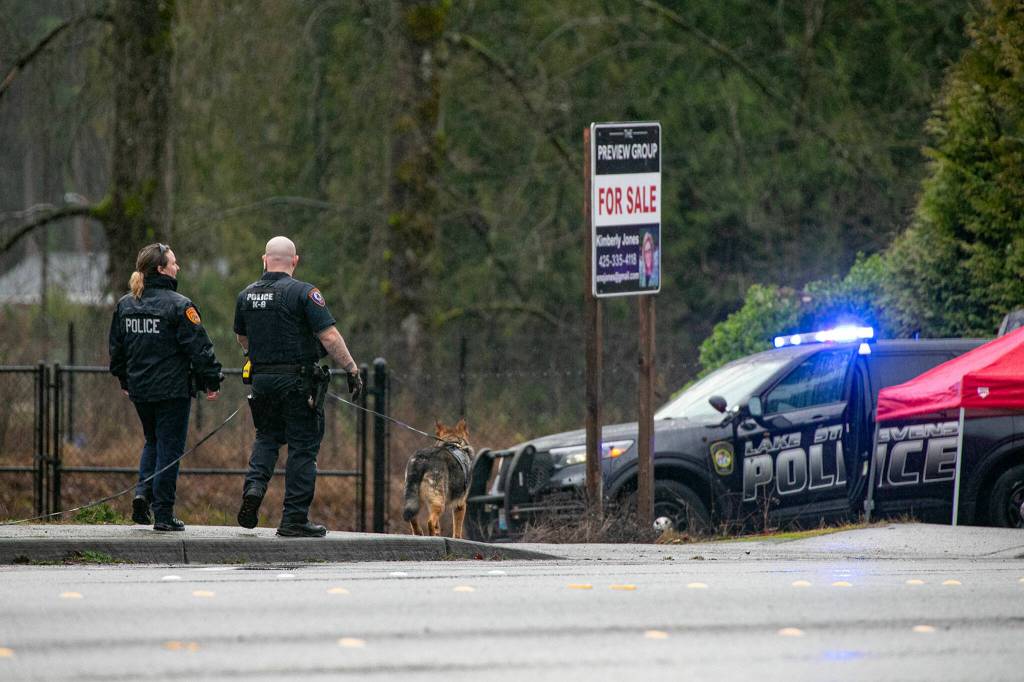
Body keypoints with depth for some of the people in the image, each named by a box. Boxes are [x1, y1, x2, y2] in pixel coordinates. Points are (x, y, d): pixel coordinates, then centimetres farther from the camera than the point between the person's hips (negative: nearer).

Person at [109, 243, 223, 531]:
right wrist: (211, 380, -5)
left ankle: (143, 493, 2)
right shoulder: (178, 305, -14)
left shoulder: (125, 305, 6)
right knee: (169, 448, 2)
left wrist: (124, 379, 27)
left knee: (152, 442, 23)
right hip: (173, 389, -6)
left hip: (139, 389, 6)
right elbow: (199, 346, -14)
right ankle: (163, 515, 3)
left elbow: (117, 346, 15)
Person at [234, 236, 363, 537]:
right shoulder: (303, 293, -12)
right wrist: (352, 369, -8)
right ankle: (294, 519, 2)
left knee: (267, 436, 23)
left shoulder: (246, 295, 6)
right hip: (298, 381, -5)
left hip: (261, 377, 5)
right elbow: (330, 337, -17)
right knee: (303, 447, 3)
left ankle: (254, 485, -3)